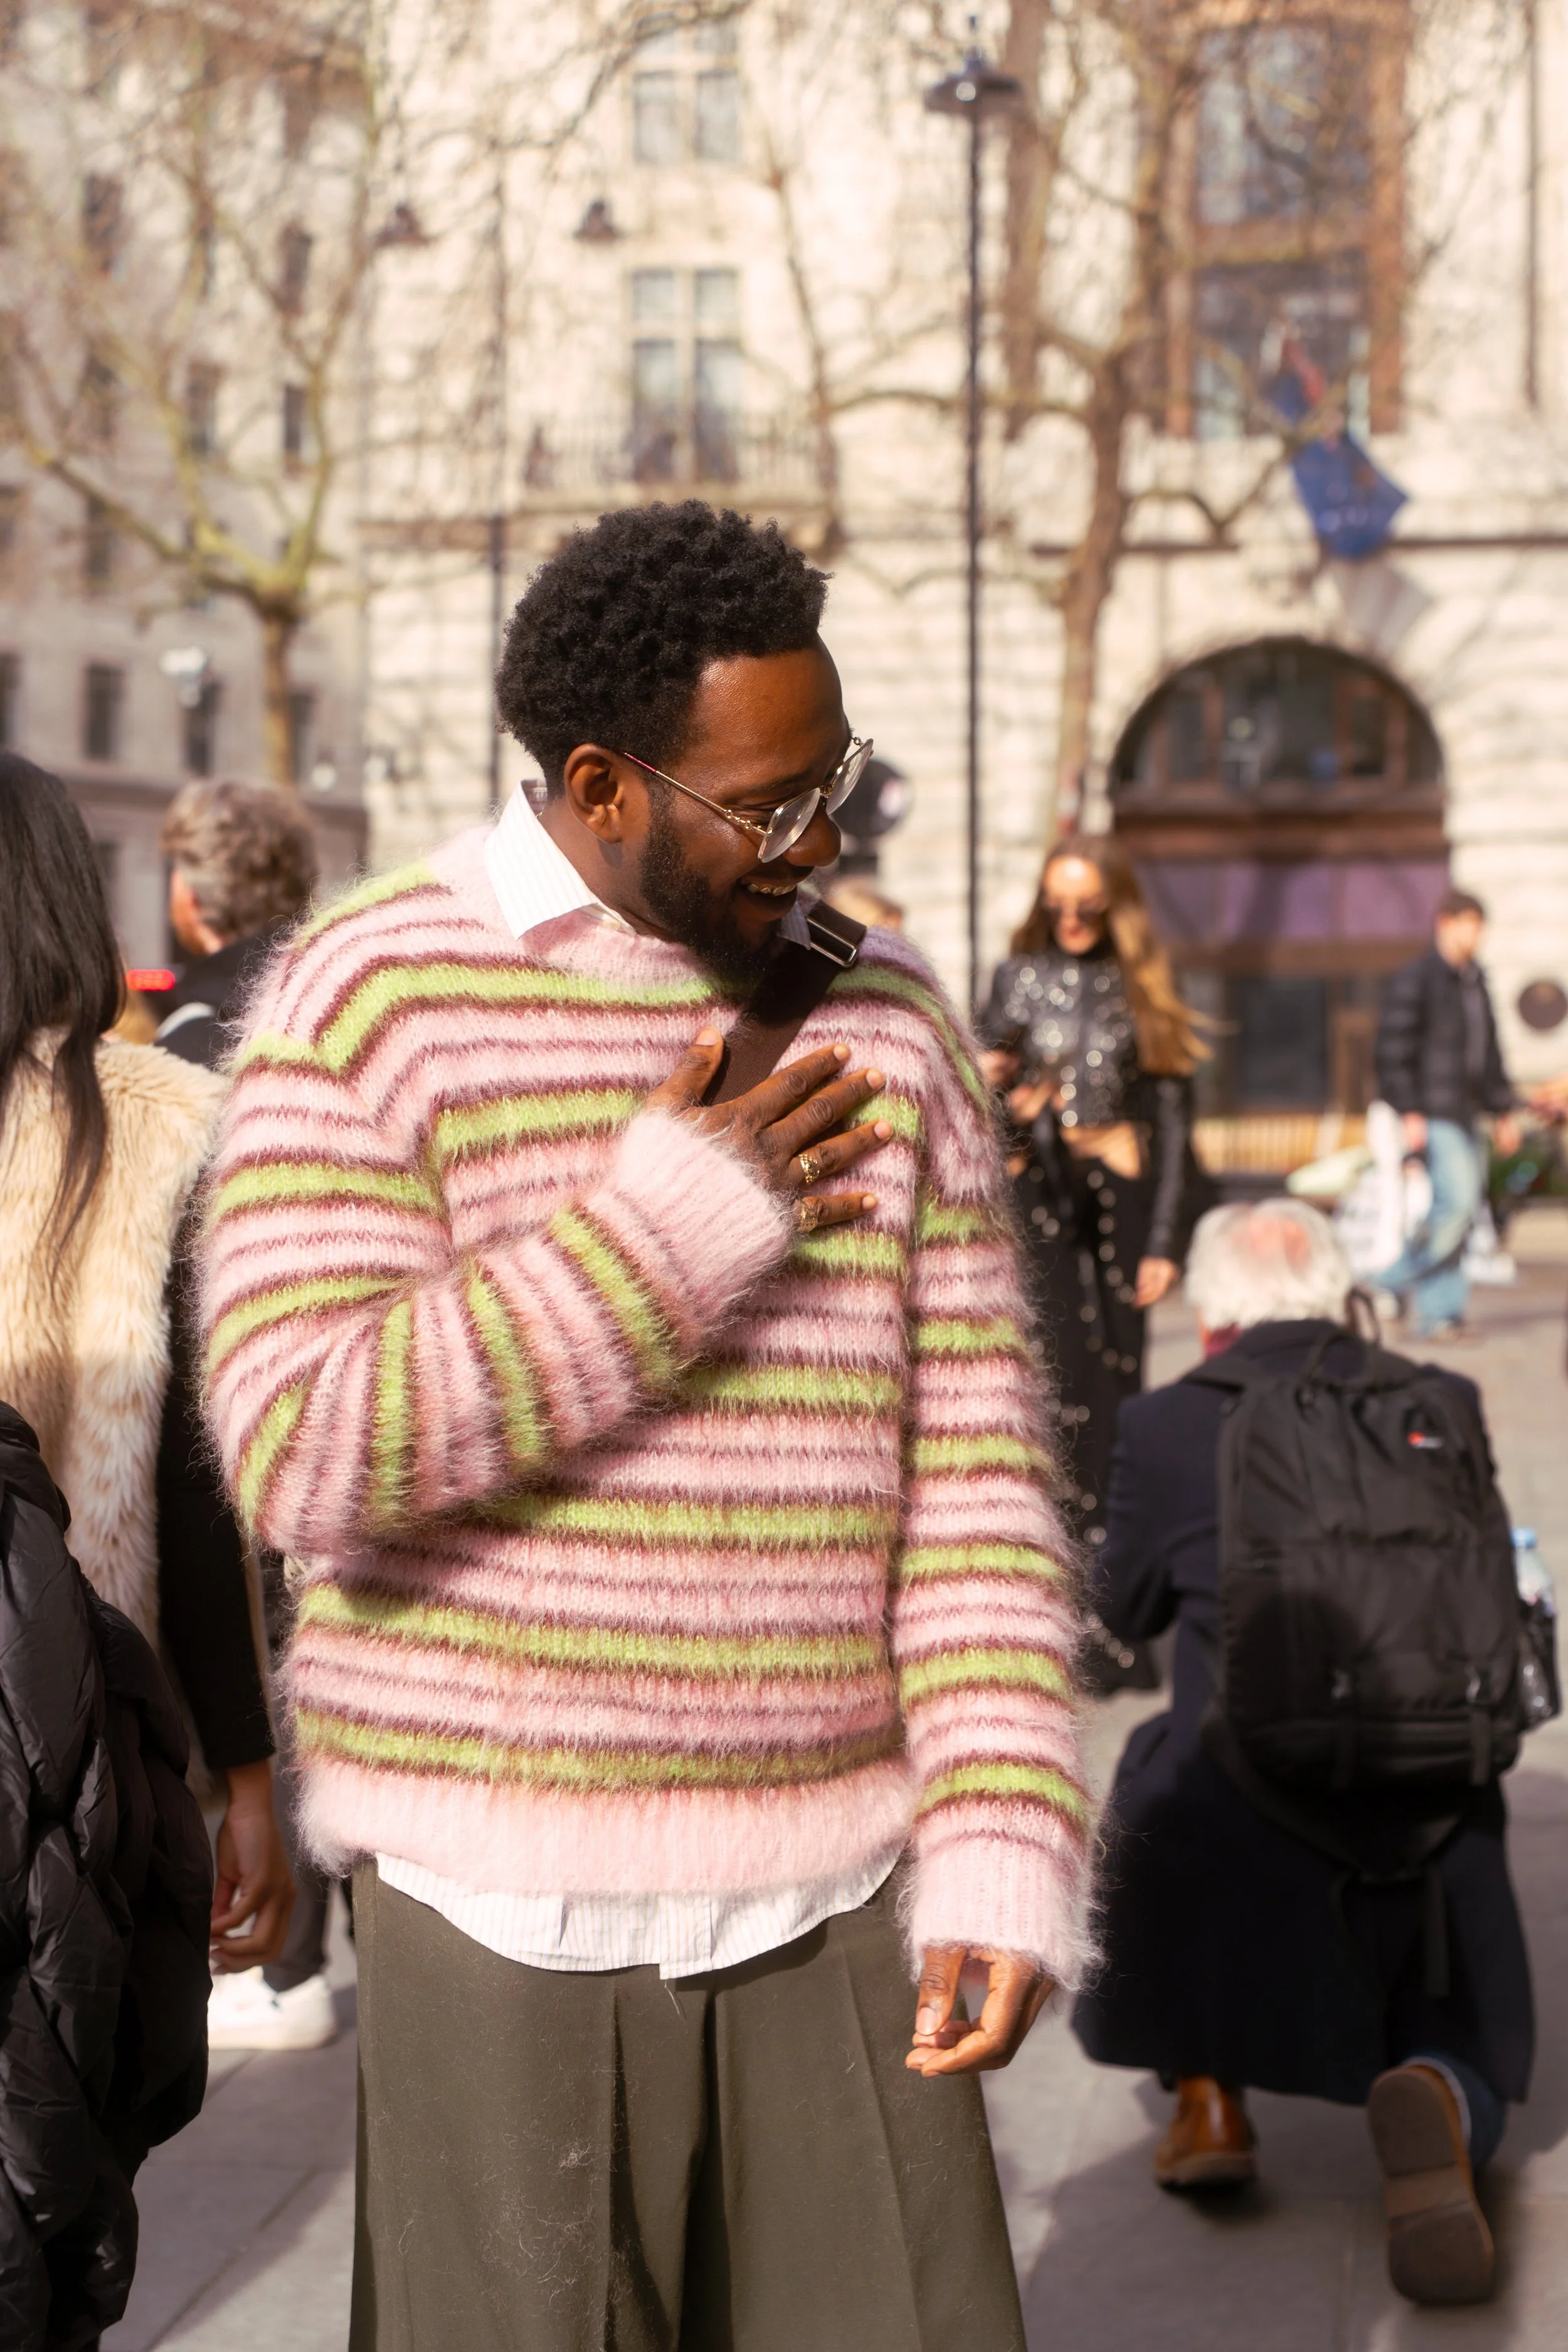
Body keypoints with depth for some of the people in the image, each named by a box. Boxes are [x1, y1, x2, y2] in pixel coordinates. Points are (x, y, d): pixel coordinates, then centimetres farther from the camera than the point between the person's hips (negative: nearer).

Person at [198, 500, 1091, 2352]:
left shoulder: (880, 1021, 6)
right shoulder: (367, 1002, -8)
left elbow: (969, 1465, 3)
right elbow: (309, 1458, -18)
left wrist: (1002, 1856, -7)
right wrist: (674, 1221, -16)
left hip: (829, 1891, 4)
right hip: (505, 1900, -3)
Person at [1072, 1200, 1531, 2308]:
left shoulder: (1168, 1424, -4)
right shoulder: (1441, 1405, 3)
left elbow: (1126, 1606, 13)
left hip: (1244, 1812, -1)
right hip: (1436, 1816, 1)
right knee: (1464, 2072, 21)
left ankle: (1207, 2094, 20)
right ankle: (1431, 2106, -19)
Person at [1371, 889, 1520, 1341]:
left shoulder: (1476, 981, 18)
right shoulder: (1414, 980, -8)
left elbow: (1489, 1052, 25)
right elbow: (1393, 1051, -13)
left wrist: (1503, 1112, 21)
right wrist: (1410, 1114, -19)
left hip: (1465, 1114, 8)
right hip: (1432, 1113, -8)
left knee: (1457, 1210, 5)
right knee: (1458, 1201, -18)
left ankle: (1436, 1315, 10)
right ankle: (1395, 1280, -6)